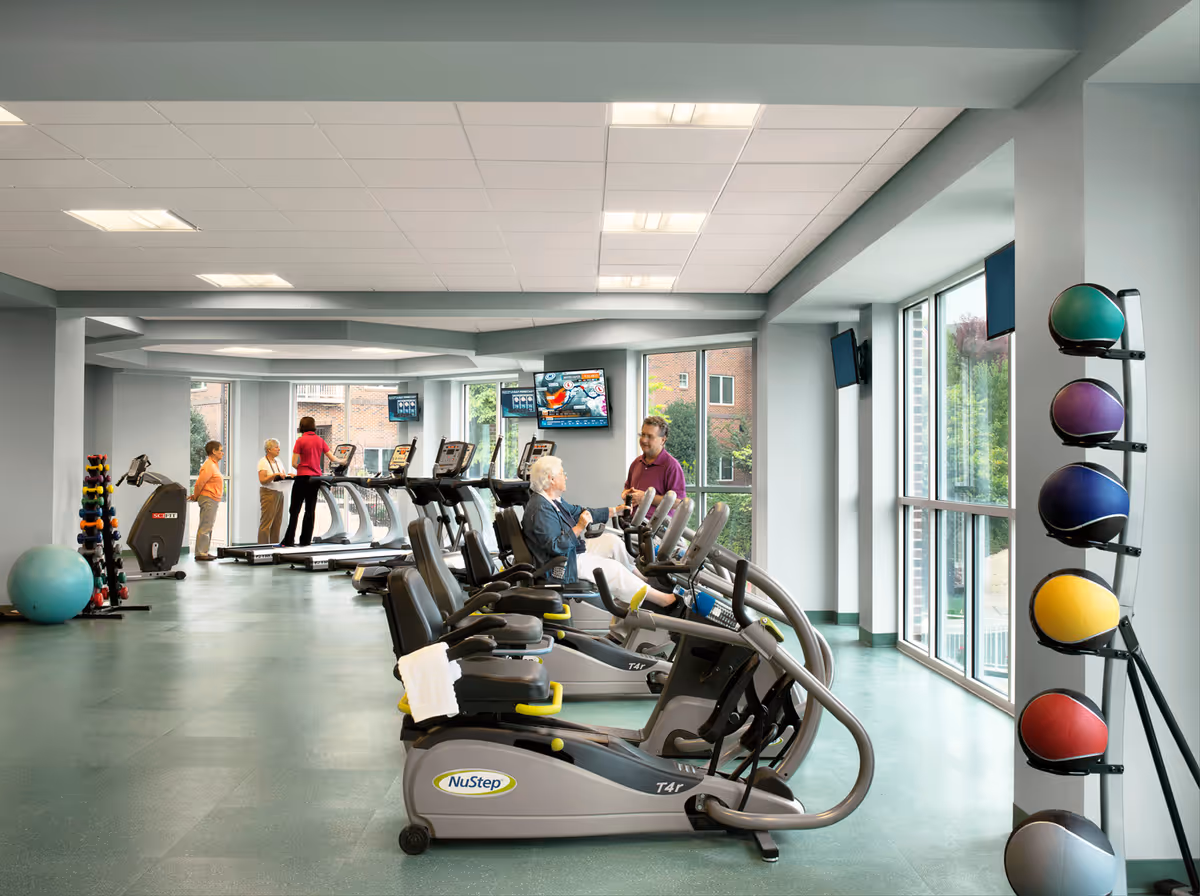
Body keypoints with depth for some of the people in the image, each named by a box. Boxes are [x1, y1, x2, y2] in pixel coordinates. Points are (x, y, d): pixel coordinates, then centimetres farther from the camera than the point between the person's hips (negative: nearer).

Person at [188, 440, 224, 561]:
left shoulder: (214, 465, 17)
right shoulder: (208, 466, -15)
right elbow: (199, 483, -17)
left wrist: (195, 496, 15)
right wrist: (195, 497, -4)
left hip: (213, 501, 10)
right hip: (208, 499, -10)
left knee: (208, 527, 13)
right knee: (205, 527, -8)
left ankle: (205, 552, 18)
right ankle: (200, 553, -7)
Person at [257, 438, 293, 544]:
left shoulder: (278, 461, 16)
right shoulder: (263, 462, -6)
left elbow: (283, 475, 17)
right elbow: (262, 480, -15)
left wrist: (288, 475, -4)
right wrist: (275, 475, -25)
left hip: (279, 494, 7)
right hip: (268, 494, -7)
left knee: (277, 522, 5)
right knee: (266, 523, -7)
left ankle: (274, 545, 9)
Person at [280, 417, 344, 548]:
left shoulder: (300, 441, -7)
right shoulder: (320, 440, 5)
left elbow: (294, 463, -10)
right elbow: (332, 459, 7)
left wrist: (300, 469, 11)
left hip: (303, 478, -4)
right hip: (316, 478, 4)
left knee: (294, 510, 0)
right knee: (310, 510, 8)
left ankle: (289, 541, -1)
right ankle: (306, 541, 9)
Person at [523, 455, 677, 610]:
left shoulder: (553, 500, 7)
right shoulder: (541, 510, -26)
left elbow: (579, 512, 16)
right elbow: (554, 546, -29)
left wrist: (615, 510, 17)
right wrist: (579, 528, -31)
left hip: (574, 552, 11)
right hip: (565, 566, -11)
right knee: (612, 568, -10)